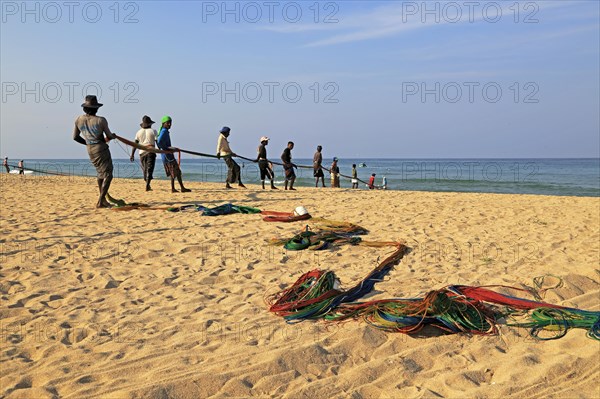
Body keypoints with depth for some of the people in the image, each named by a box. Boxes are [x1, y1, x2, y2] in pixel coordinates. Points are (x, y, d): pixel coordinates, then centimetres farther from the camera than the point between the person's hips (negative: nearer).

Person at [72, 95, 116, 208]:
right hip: (101, 149, -6)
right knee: (107, 175, -1)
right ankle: (100, 202, -9)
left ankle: (103, 199, 28)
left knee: (101, 173, 21)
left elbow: (75, 137, 10)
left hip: (90, 150, 6)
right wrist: (113, 136, 18)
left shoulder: (79, 120, 0)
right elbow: (109, 136, -5)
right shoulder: (101, 120, -14)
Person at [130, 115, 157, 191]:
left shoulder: (139, 132, 5)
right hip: (151, 151, -3)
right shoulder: (153, 131, -2)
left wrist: (132, 154, 4)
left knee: (144, 169, 15)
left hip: (142, 152, 3)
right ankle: (147, 185, -18)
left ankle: (147, 184, 23)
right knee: (149, 169, -5)